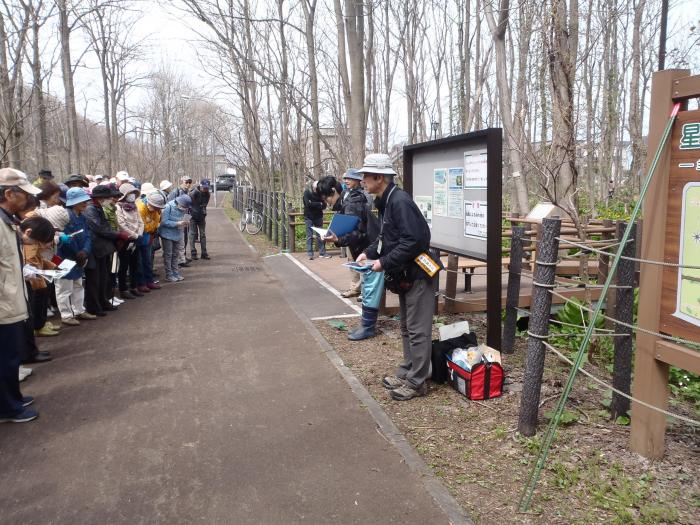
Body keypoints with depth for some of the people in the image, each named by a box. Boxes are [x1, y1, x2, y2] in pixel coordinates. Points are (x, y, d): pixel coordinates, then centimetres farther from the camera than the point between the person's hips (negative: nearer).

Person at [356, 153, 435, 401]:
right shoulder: (385, 201, 10)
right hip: (404, 275, 10)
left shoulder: (400, 201, -22)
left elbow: (413, 241, -28)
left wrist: (385, 262, -23)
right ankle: (406, 372, 31)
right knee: (406, 328, 19)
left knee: (417, 330, 0)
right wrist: (368, 252, 5)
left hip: (417, 274, -10)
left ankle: (416, 382, 9)